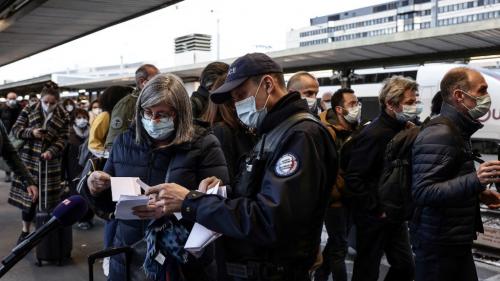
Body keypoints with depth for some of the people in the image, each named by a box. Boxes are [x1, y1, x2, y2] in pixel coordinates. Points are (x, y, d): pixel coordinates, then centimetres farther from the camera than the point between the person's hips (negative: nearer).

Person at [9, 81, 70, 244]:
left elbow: (62, 139, -6)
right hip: (29, 160, 0)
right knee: (28, 194, 6)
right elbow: (16, 129, 2)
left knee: (47, 198, 4)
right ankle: (25, 231, 21)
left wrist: (51, 152, -23)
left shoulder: (63, 117, -1)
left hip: (50, 162, 0)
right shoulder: (29, 111, 1)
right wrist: (31, 132, -17)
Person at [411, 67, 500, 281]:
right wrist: (475, 181, -36)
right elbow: (422, 192, -28)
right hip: (438, 243, -10)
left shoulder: (457, 132, 14)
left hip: (457, 241, 10)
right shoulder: (438, 135, -20)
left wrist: (478, 194, 11)